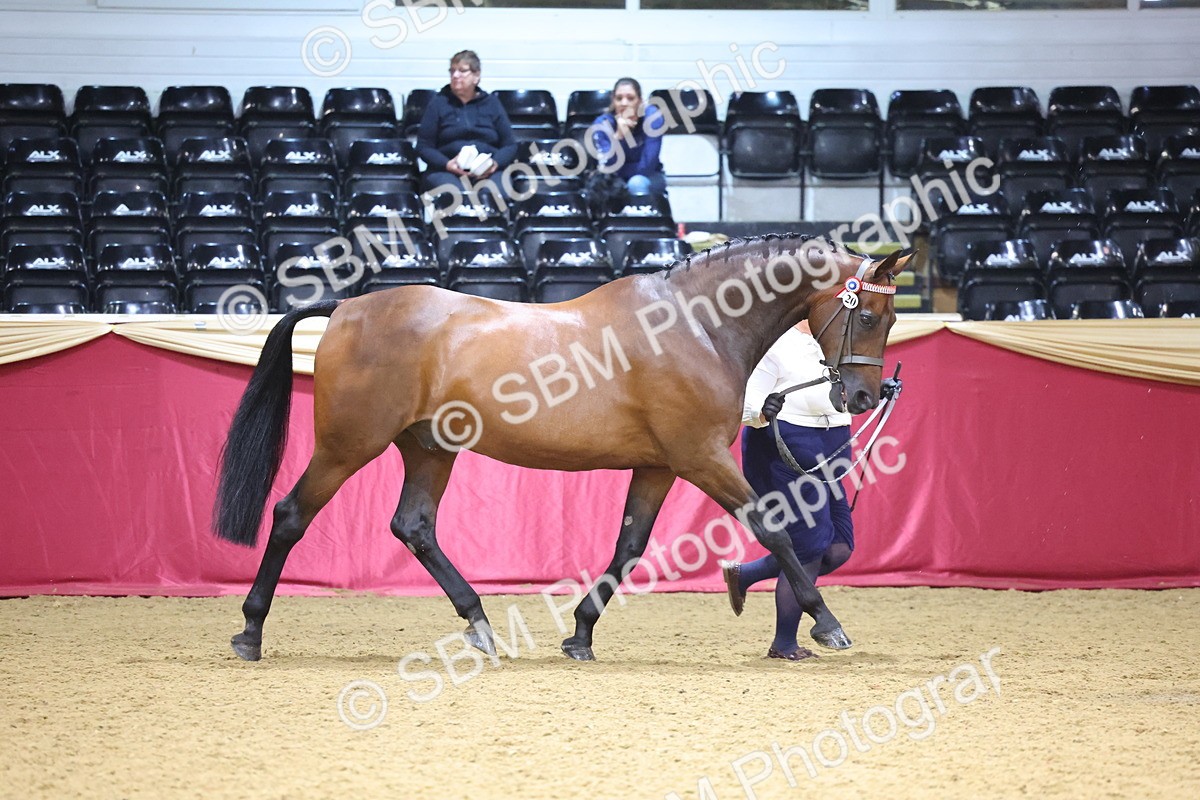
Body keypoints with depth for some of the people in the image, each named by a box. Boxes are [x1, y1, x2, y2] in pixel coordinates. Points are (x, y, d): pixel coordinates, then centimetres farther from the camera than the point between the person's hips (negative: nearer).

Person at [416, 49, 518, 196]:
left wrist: (495, 164, -8)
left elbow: (510, 145, 14)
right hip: (446, 171, -1)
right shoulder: (439, 102, 13)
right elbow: (423, 147, 8)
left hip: (488, 172, 1)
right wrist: (447, 164, -11)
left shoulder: (491, 103, 17)